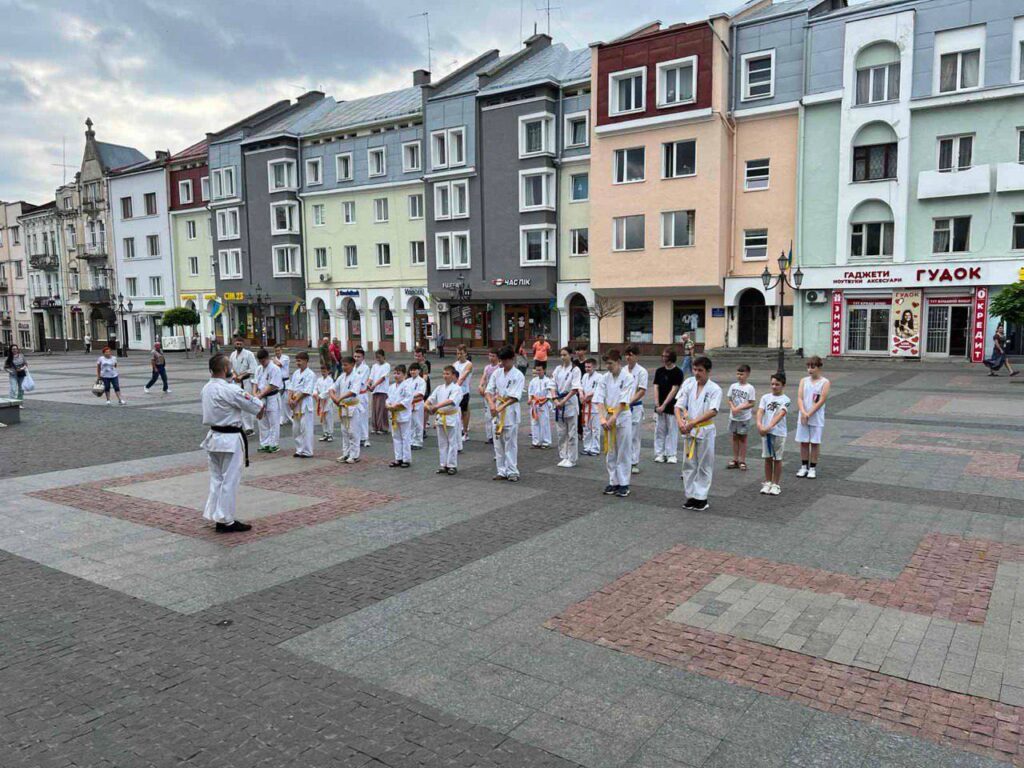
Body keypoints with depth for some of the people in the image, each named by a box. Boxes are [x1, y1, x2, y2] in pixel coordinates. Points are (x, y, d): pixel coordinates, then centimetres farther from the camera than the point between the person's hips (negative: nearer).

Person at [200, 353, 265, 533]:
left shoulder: (207, 388, 3)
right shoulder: (230, 390, -22)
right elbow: (257, 406, -14)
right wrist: (260, 413, 8)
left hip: (213, 437, 8)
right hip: (230, 440, -8)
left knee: (217, 479, 18)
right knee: (229, 481, 2)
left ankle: (214, 515, 26)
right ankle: (225, 521, 9)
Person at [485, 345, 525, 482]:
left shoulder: (518, 375, -8)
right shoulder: (497, 373, 7)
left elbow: (515, 397, -14)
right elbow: (489, 391, 4)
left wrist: (501, 407, -22)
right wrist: (491, 404, -14)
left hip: (510, 413, -5)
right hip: (496, 412, 5)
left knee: (510, 444, 0)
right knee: (498, 443, 9)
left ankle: (512, 472, 7)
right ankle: (502, 471, 18)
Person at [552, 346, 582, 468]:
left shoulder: (575, 370, -5)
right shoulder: (558, 369, 9)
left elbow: (575, 389, -12)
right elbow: (553, 386, 6)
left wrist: (563, 401, -16)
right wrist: (556, 400, -9)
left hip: (570, 402, -5)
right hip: (558, 402, 5)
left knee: (572, 433, -1)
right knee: (560, 432, 9)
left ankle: (572, 459, 7)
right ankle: (564, 457, 19)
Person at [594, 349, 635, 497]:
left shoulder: (628, 378, -9)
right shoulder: (604, 378, 3)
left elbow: (623, 401, -15)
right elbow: (599, 400, -3)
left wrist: (613, 418, -20)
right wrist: (603, 418, -16)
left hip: (622, 417, -4)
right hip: (608, 418, 4)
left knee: (624, 452, 1)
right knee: (610, 452, 10)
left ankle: (624, 484, 9)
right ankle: (613, 482, 21)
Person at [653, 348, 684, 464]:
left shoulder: (677, 372, -6)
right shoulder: (659, 371, 7)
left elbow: (674, 390, -11)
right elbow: (656, 388, 3)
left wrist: (664, 405, -14)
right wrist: (657, 404, -8)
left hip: (672, 406, -4)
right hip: (659, 406, 4)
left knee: (672, 430, 2)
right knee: (659, 430, 5)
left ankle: (671, 455, 9)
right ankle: (660, 453, 13)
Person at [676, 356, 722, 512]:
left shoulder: (715, 389, -10)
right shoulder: (688, 384, 1)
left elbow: (713, 411, -22)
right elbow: (678, 405, -2)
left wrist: (693, 422, -29)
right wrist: (680, 421, -20)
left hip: (705, 430, -4)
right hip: (689, 430, 4)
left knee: (704, 465, 5)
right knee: (689, 464, 9)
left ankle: (701, 497, 14)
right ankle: (691, 496, 20)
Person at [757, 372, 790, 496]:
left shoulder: (785, 399, -7)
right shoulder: (766, 397, 4)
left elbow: (780, 415, -20)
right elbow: (760, 411, -8)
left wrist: (769, 427, -33)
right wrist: (759, 424, -27)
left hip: (779, 433, -3)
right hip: (765, 432, 3)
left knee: (777, 459, 7)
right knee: (768, 458, 11)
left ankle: (775, 485, 17)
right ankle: (767, 483, 22)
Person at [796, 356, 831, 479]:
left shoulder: (825, 382, -4)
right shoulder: (804, 381, 5)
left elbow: (821, 401, -11)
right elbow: (799, 398, -4)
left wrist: (809, 414, -15)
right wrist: (803, 413, -19)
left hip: (816, 419, -3)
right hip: (803, 417, 3)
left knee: (815, 443, 4)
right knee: (803, 442, 8)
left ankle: (813, 468, 13)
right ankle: (804, 467, 19)